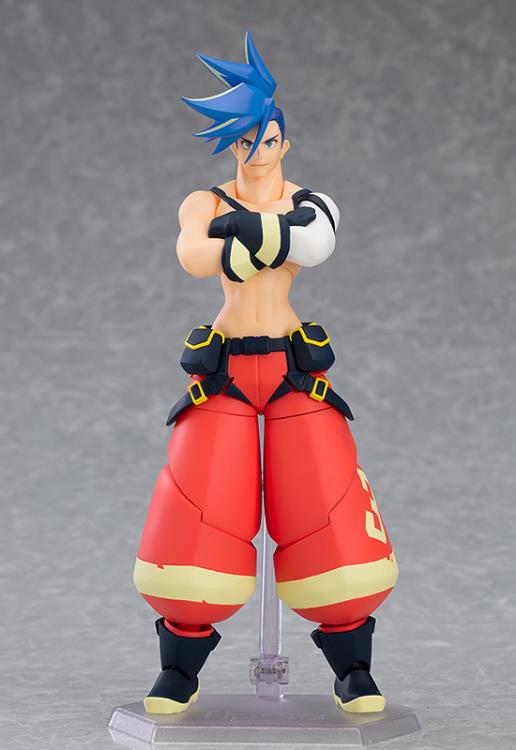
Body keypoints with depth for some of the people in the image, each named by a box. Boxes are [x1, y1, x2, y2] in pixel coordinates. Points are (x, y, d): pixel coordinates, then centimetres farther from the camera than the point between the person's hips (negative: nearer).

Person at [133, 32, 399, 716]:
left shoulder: (309, 204, 9)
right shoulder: (205, 204, 6)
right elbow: (191, 257, -17)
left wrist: (239, 229, -22)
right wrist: (276, 237, -19)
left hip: (296, 368, 1)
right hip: (221, 370, 0)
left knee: (331, 516, -7)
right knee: (198, 519, -8)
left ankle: (354, 672, 5)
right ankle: (179, 672, 7)